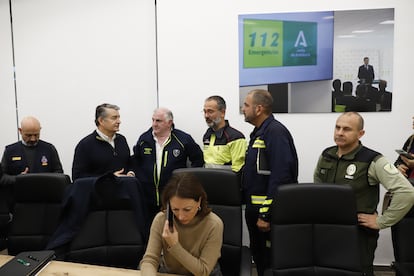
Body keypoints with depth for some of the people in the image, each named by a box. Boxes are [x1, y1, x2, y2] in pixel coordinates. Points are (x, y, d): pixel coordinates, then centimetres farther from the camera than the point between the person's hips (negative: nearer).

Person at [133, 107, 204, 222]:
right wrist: (139, 177, 10)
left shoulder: (183, 139, -3)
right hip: (147, 196, 3)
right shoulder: (144, 138, 6)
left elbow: (198, 159, 6)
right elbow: (135, 160, 21)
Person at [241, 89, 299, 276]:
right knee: (258, 254, 21)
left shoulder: (276, 132, -18)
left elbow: (280, 177, -25)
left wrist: (266, 214, -25)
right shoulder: (259, 132, 13)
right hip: (254, 208, 9)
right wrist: (253, 210, 16)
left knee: (271, 261, 5)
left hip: (268, 211, -9)